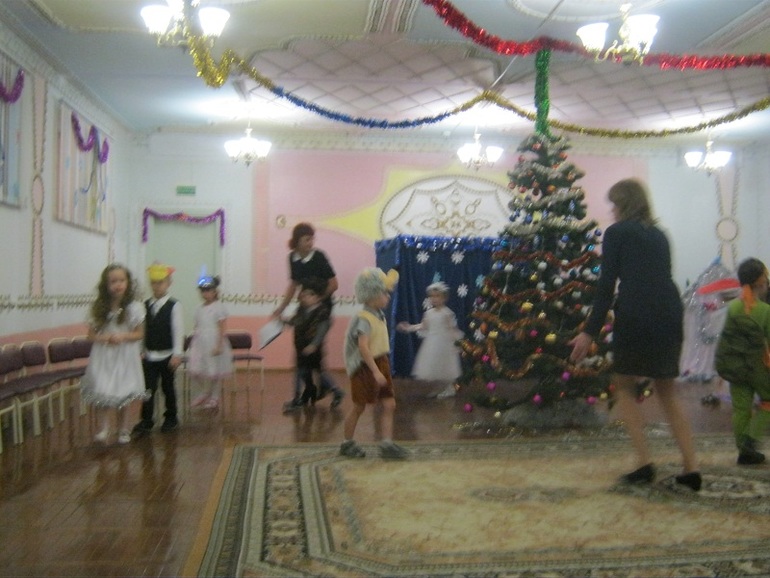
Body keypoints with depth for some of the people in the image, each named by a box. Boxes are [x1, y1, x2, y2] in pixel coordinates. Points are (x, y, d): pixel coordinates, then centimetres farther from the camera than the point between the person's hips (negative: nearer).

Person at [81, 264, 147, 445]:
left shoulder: (134, 308, -5)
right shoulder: (99, 308, 1)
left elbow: (140, 334, -1)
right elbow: (91, 333, 4)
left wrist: (123, 336, -18)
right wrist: (104, 338, -16)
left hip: (125, 357, -1)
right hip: (103, 357, 1)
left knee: (124, 396, 9)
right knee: (102, 393, -12)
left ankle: (123, 430, 25)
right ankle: (104, 429, -2)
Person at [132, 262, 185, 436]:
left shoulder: (174, 306, -8)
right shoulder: (146, 305, 6)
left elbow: (178, 331, -11)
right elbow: (143, 329, 9)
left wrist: (177, 354, -15)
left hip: (167, 355, -3)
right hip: (149, 355, 3)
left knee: (168, 387, 9)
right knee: (148, 388, 1)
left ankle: (171, 419, 23)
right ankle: (146, 421, 6)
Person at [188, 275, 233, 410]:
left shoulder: (219, 308, -9)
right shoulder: (200, 309, 11)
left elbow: (221, 329, -12)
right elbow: (197, 328, 15)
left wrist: (219, 346, -18)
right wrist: (193, 344, 14)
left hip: (214, 344, -6)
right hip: (200, 344, 6)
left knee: (215, 373, 4)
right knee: (195, 371, 3)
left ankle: (214, 399, 18)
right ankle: (206, 393, 26)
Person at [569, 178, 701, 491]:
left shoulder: (617, 232, 5)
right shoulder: (659, 235, 21)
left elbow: (606, 285, -2)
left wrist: (590, 331, -1)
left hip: (635, 315, -5)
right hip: (671, 313, 6)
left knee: (624, 386, 12)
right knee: (667, 392, 16)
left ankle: (644, 462, 3)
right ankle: (691, 468, 10)